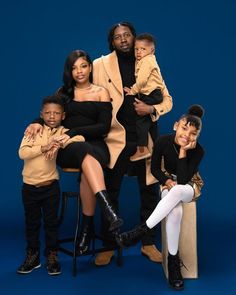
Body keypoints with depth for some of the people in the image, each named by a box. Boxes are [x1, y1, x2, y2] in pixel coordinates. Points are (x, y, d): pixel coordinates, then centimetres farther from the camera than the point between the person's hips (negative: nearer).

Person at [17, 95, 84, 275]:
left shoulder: (62, 132, -3)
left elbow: (80, 139, -19)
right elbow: (22, 152, -14)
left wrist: (59, 145, -29)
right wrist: (43, 147, -25)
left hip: (50, 185, -1)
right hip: (30, 185, 1)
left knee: (51, 222, 7)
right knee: (31, 223, 13)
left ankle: (52, 256, 21)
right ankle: (32, 256, 27)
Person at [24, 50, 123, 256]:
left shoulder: (101, 92, 11)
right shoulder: (63, 92, 19)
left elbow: (104, 127, 0)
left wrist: (73, 132, -13)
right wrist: (37, 123, -12)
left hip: (94, 145, 0)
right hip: (67, 147, 0)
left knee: (87, 170, -38)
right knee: (85, 153, -38)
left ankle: (87, 227, -31)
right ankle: (109, 211, -50)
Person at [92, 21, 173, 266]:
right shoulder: (101, 65, 3)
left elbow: (167, 100, 8)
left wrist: (152, 109, -11)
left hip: (145, 138, 2)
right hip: (116, 138, -2)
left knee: (150, 192, 8)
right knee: (110, 194, 4)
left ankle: (148, 244, 23)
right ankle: (108, 247, 18)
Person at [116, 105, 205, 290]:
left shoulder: (198, 150, -19)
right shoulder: (163, 141, -15)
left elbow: (183, 180, -26)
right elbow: (155, 168, -1)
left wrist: (183, 151, -30)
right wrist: (167, 181, -19)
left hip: (190, 187, -1)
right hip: (169, 184, 1)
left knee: (176, 191, -41)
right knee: (175, 211, -36)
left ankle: (141, 230, -34)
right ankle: (173, 259, -23)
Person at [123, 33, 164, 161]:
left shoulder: (147, 61, -14)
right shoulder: (142, 60, 18)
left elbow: (142, 80, -21)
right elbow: (140, 80, 18)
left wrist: (133, 91, -11)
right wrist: (134, 89, 4)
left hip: (152, 95, -10)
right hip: (151, 94, 10)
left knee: (140, 119, -10)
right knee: (146, 121, 14)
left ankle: (142, 149, -9)